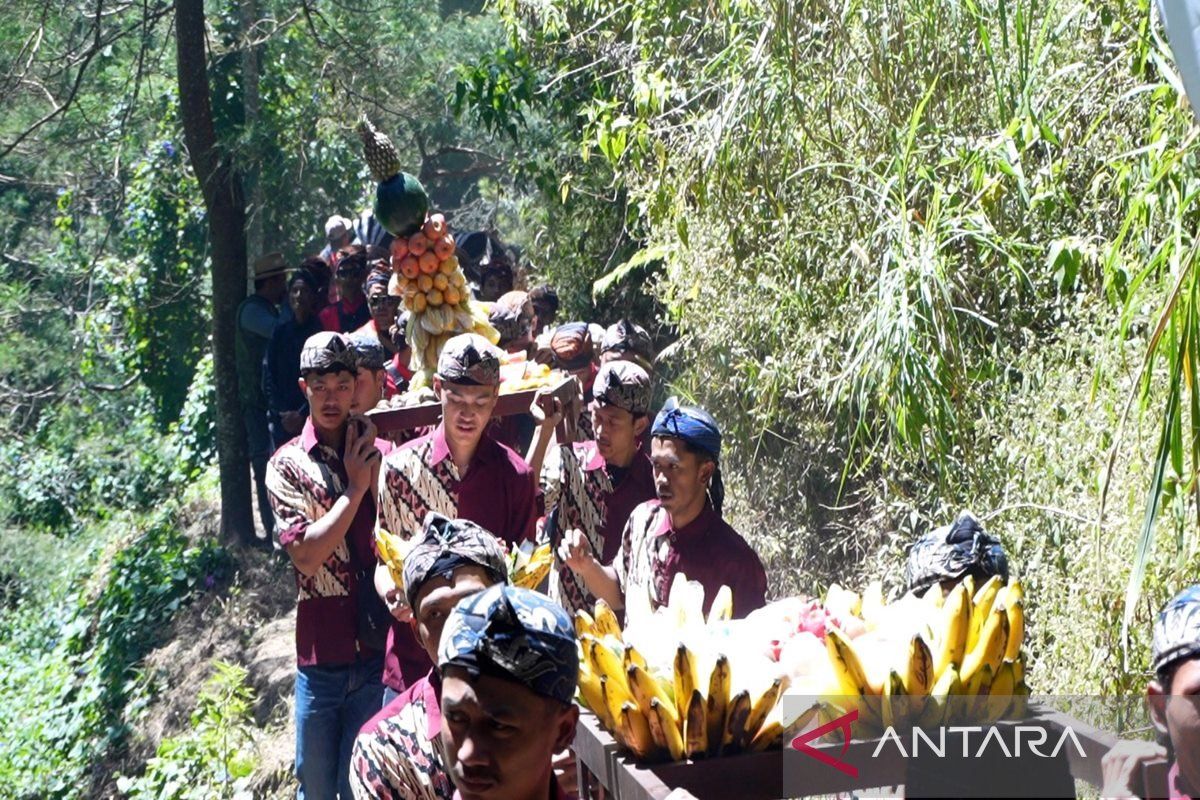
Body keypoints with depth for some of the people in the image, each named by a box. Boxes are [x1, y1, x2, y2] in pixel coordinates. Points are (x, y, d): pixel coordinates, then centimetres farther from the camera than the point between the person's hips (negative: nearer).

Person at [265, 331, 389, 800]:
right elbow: (306, 555, -13)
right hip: (320, 655, 0)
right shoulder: (287, 465, -1)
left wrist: (376, 475, -11)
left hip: (377, 650, 0)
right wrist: (355, 487, -11)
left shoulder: (377, 453, 4)